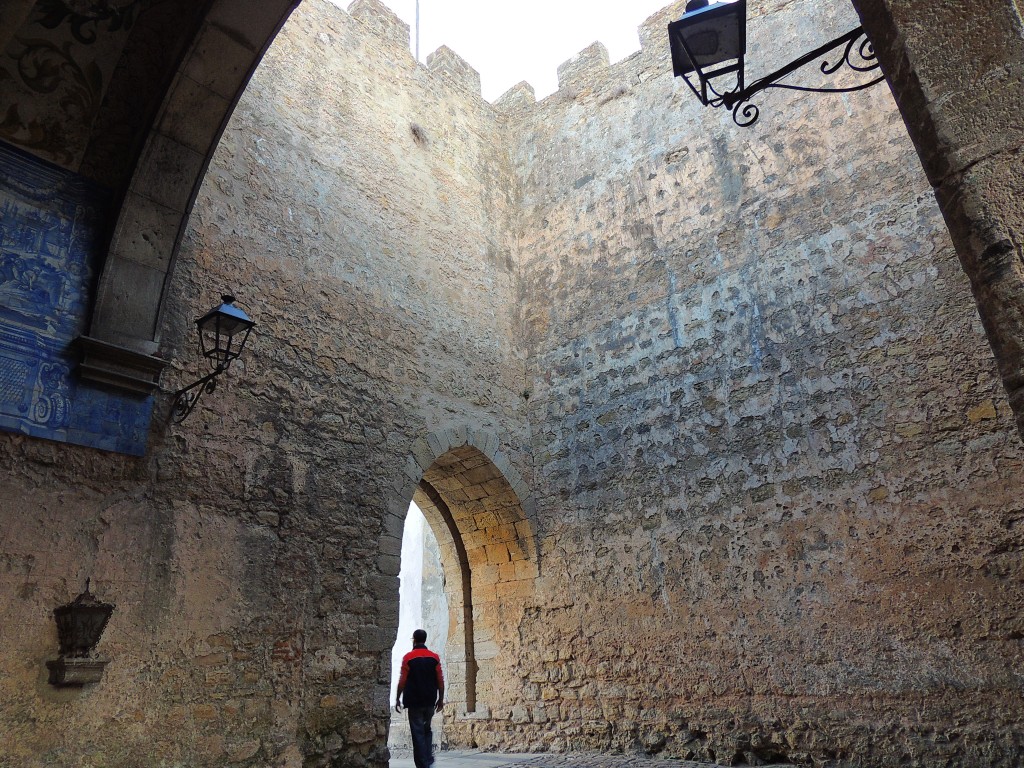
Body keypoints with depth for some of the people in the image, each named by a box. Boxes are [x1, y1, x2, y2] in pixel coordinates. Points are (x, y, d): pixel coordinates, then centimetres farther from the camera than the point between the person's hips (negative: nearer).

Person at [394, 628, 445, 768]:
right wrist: (441, 699, 10)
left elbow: (402, 681, -7)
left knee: (418, 733, 4)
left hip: (414, 701, -3)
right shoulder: (434, 657, 1)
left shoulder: (408, 657, -6)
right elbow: (440, 680, 1)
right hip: (430, 701, 3)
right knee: (427, 730, 19)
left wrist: (398, 699, 2)